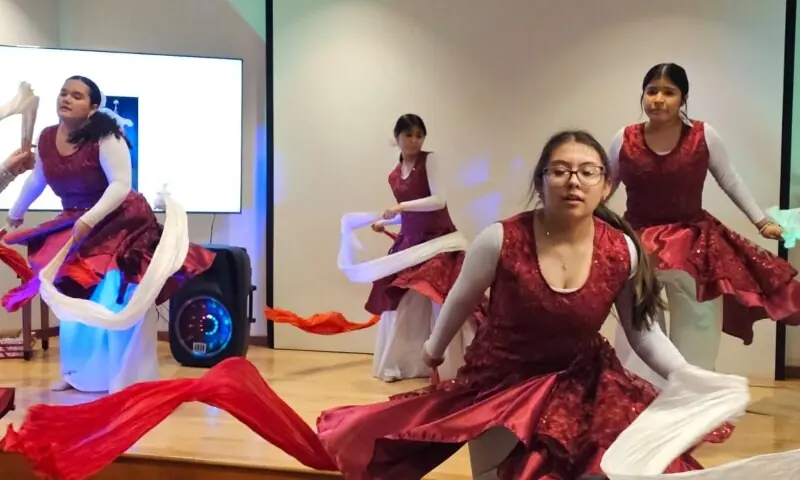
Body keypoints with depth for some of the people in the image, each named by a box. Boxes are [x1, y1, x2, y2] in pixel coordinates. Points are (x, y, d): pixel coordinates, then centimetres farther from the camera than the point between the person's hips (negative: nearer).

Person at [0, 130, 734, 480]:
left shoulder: (624, 251, -15)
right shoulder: (500, 241, -24)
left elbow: (645, 334, -2)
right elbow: (461, 301, -6)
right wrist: (434, 350, 10)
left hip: (581, 387, 4)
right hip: (497, 383, -3)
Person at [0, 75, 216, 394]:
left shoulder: (105, 137, -20)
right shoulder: (46, 138, 0)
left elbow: (121, 185, -26)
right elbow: (37, 180, 18)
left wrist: (89, 220, -36)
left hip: (118, 223, -7)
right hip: (75, 225, 7)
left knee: (118, 305, -10)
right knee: (74, 303, 14)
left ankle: (129, 381, 1)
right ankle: (78, 373, 31)